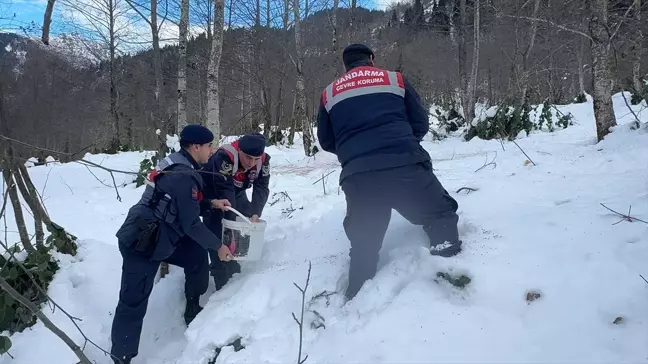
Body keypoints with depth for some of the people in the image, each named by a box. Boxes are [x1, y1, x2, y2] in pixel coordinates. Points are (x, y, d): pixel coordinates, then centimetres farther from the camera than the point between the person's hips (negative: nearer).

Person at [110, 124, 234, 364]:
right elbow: (191, 224, -18)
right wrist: (218, 246, -6)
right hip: (141, 244, -10)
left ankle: (193, 312, 31)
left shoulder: (175, 165, 7)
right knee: (134, 302, -3)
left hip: (154, 235, 10)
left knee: (197, 255, 17)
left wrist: (211, 204, 10)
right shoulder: (184, 177, -22)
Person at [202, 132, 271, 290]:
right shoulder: (224, 157, -40)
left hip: (237, 193, 6)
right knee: (217, 234, -12)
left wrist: (255, 214, -39)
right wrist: (232, 223, -41)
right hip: (213, 195, -6)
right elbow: (224, 191, -40)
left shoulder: (264, 160, -23)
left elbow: (261, 188, -24)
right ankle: (223, 284, -4)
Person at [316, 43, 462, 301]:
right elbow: (421, 124, 15)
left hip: (358, 178, 2)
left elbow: (326, 142, 22)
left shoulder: (329, 93, 19)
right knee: (441, 216, 18)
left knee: (363, 244, 18)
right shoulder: (395, 79, 15)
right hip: (405, 166, -2)